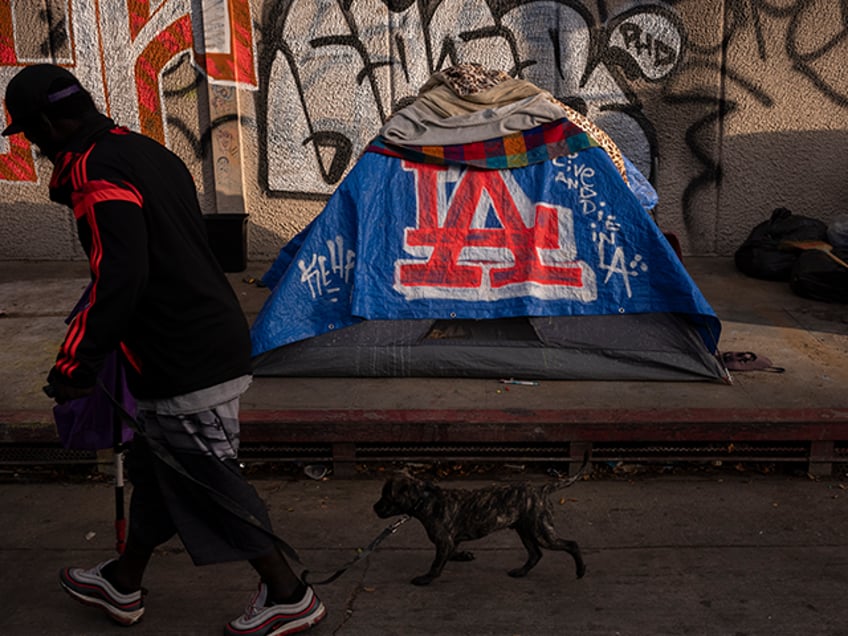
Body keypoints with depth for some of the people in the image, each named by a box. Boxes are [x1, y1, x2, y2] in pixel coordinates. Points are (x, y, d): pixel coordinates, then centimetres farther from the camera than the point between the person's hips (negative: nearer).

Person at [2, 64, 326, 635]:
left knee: (209, 483, 4)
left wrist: (75, 363, -18)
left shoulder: (95, 171, -16)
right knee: (158, 467, 21)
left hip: (184, 366, -10)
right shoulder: (148, 152, 13)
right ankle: (123, 584, 40)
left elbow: (119, 278, -26)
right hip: (219, 341, 10)